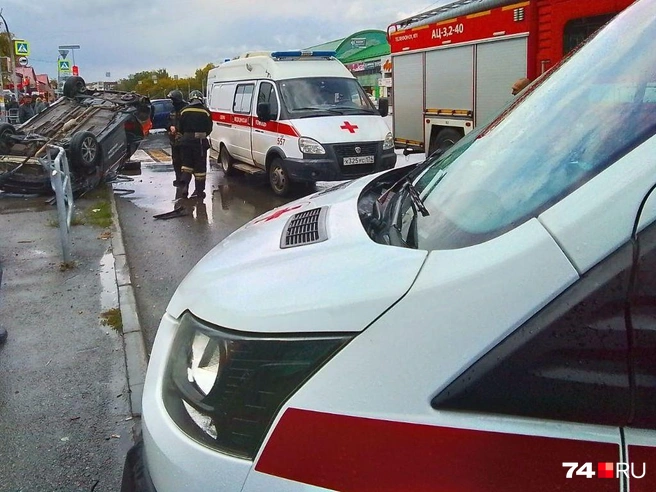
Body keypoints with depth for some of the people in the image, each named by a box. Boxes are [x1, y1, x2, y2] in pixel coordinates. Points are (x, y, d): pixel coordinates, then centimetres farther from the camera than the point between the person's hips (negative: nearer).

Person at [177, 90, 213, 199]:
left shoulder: (184, 111, 1)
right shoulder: (206, 112, -5)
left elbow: (180, 128, 5)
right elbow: (209, 129, 0)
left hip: (186, 140, 2)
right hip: (200, 141, -2)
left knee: (186, 163, 16)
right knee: (200, 166, 5)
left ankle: (183, 185, -2)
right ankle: (199, 191, 8)